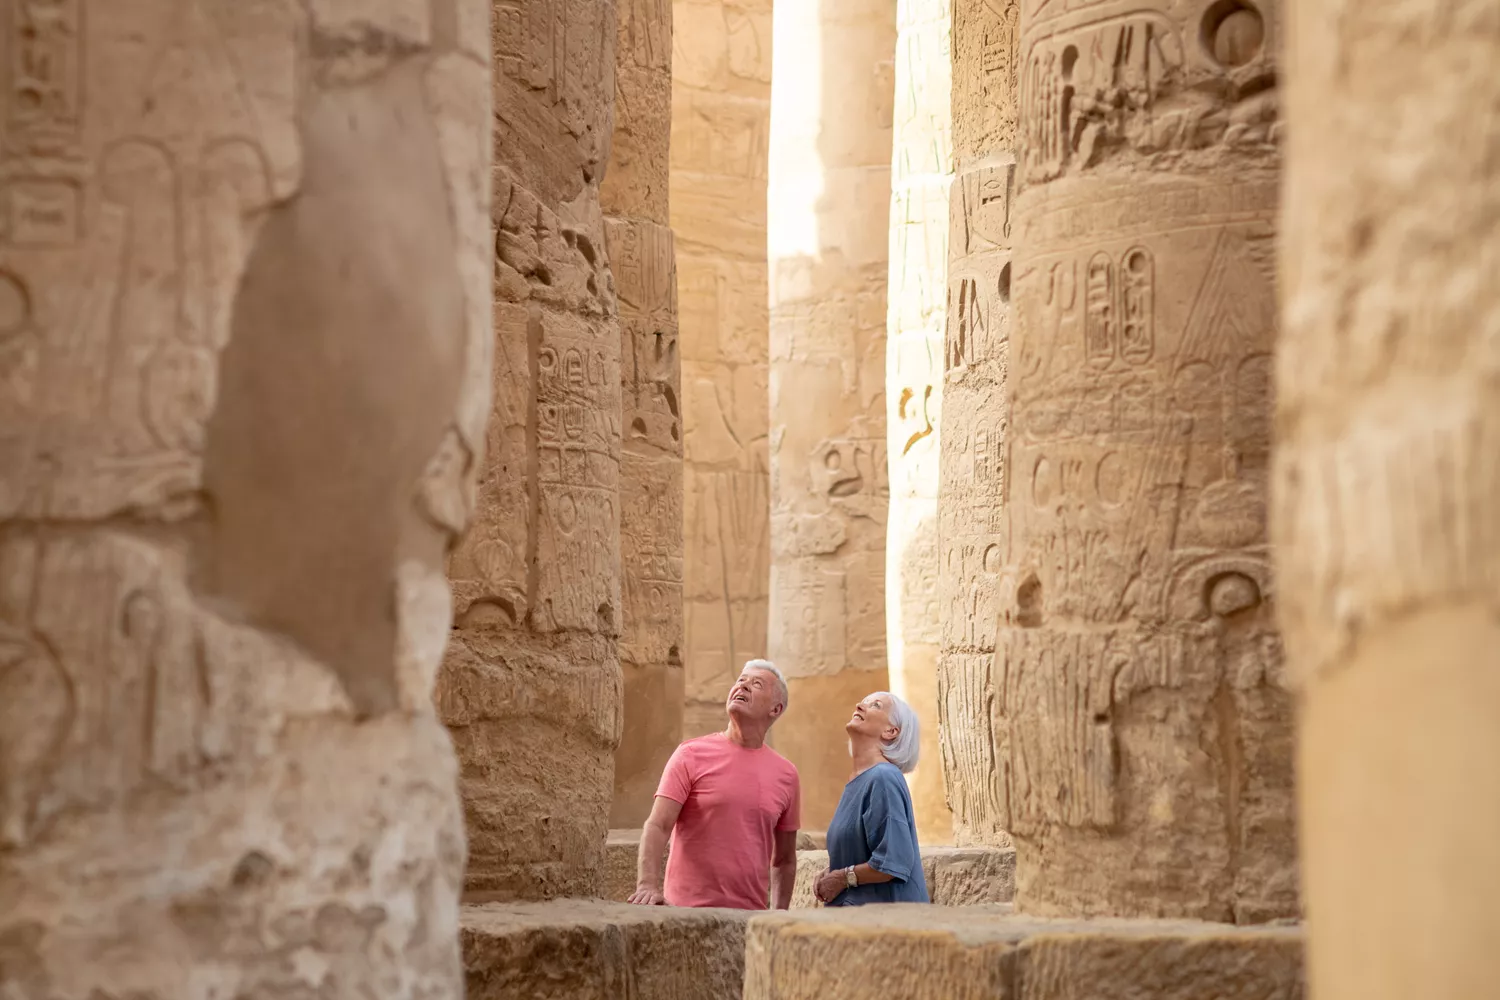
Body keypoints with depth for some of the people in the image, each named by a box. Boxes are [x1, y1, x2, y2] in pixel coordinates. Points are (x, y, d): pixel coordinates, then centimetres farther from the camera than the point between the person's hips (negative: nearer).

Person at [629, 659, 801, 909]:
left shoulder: (786, 775, 9)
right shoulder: (692, 755, 0)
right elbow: (657, 826, -10)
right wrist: (648, 885, -26)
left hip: (749, 917, 3)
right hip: (688, 910, -3)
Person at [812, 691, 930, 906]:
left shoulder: (884, 779, -17)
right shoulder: (856, 782, 10)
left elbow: (894, 862, -23)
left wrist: (842, 878, -11)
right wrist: (830, 872, 3)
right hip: (858, 913, 8)